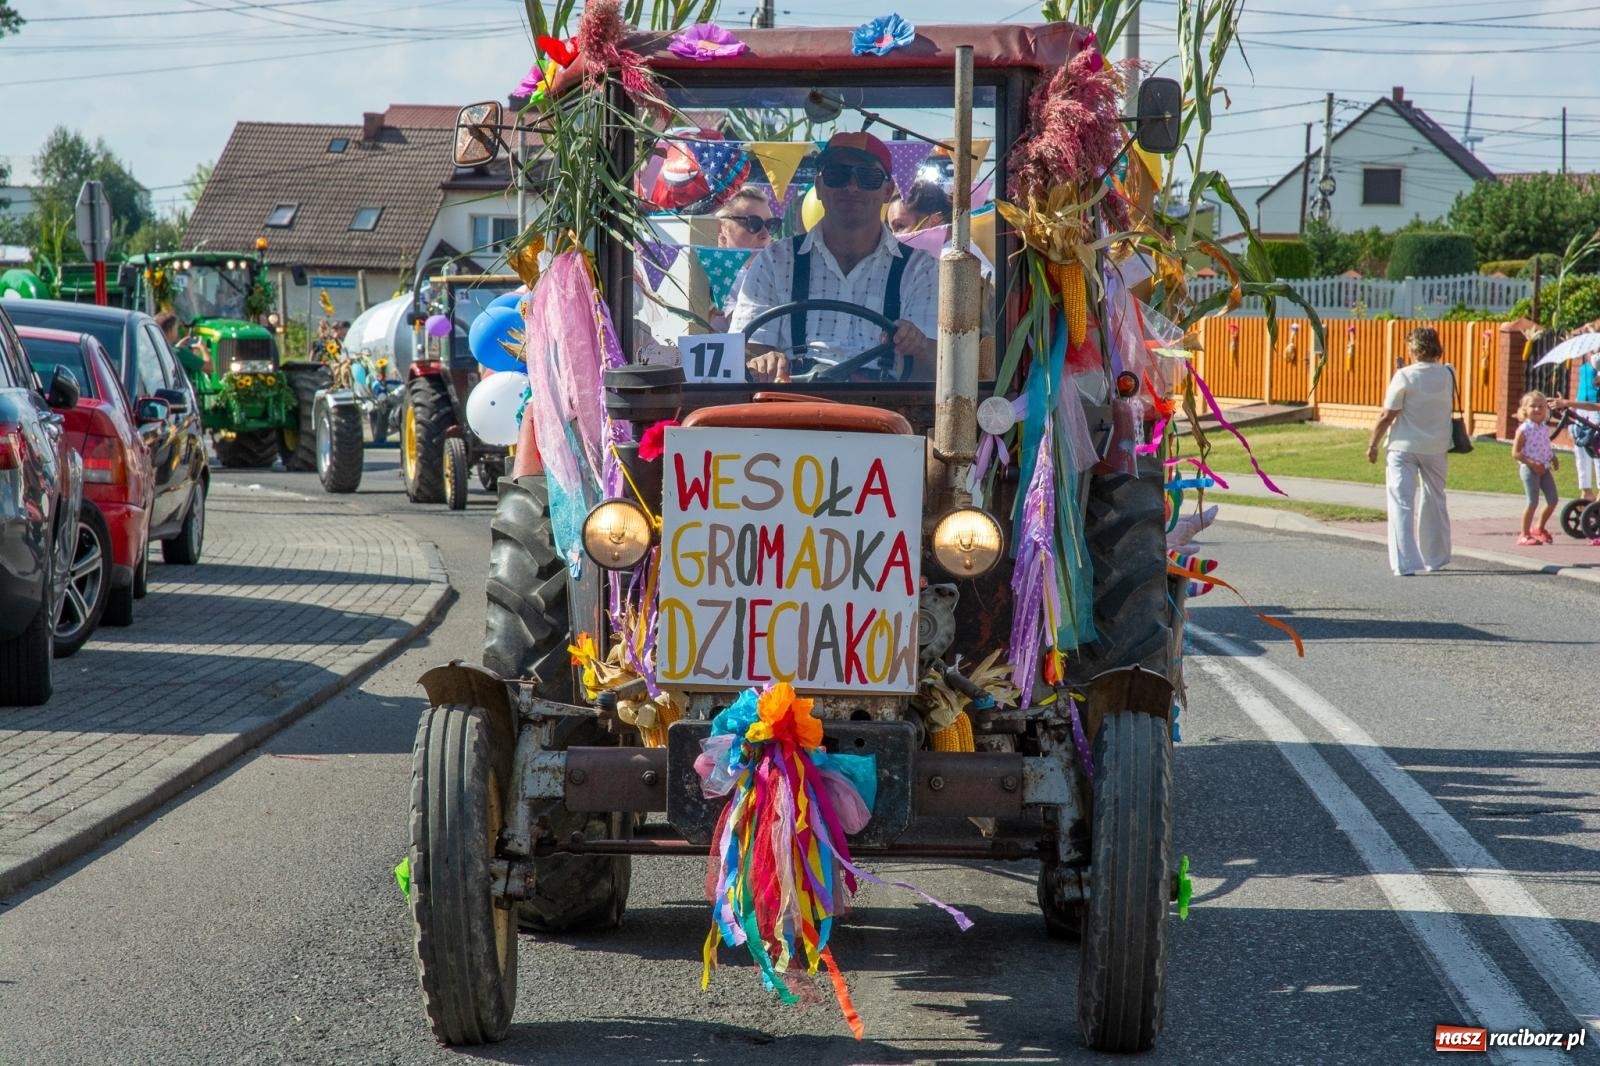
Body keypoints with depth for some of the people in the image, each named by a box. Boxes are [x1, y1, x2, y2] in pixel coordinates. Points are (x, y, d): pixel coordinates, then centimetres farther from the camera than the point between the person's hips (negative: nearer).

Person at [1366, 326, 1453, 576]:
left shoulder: (1405, 376, -13)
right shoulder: (1447, 375, -1)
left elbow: (1387, 416, -12)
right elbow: (1446, 409, 11)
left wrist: (1373, 445, -1)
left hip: (1404, 447, -4)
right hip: (1437, 448, 4)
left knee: (1401, 504, -3)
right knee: (1434, 503, 20)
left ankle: (1405, 563, -13)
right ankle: (1436, 558, 32)